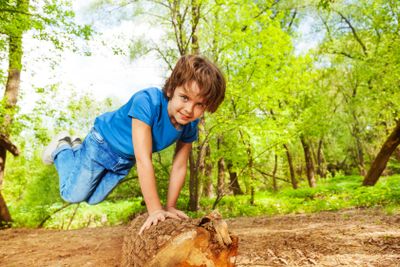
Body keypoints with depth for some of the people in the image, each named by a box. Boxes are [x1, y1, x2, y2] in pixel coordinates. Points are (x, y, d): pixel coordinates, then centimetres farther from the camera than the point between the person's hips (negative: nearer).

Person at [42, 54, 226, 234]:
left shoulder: (190, 125, -24)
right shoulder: (147, 102, -43)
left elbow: (179, 167, -15)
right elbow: (144, 160, -45)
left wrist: (170, 207, -13)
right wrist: (155, 210, -44)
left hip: (126, 158, 6)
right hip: (103, 143, -5)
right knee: (73, 195, 6)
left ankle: (77, 148, 42)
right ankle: (62, 148, 30)